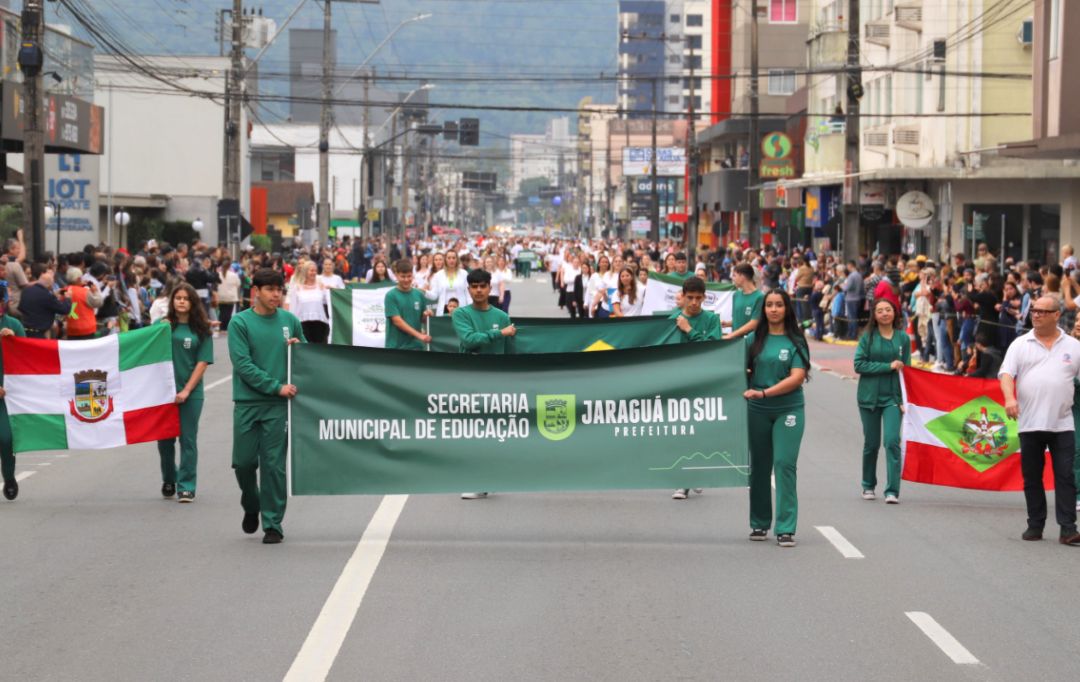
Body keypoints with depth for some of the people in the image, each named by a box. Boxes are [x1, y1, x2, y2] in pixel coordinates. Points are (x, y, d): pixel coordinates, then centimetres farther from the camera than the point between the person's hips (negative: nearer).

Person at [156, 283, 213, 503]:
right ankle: (168, 481, 27)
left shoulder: (201, 330, 2)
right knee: (165, 439, 8)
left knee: (188, 440, 0)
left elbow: (203, 363, -2)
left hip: (191, 392, -1)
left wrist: (186, 390, -9)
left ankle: (186, 486, 5)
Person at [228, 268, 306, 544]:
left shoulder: (290, 320, 7)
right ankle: (251, 506, 31)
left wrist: (298, 347, -4)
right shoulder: (240, 322, -3)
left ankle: (272, 523, 6)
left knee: (274, 465, -1)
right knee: (244, 461, 3)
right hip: (247, 402, -1)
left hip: (278, 406, 1)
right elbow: (242, 364, -11)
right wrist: (276, 387, -15)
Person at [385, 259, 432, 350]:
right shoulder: (391, 296, -6)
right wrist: (419, 335, -21)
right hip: (396, 346, -4)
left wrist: (425, 315, -10)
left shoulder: (419, 294, 6)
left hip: (415, 346, 4)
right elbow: (397, 321, -14)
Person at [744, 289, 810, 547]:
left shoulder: (795, 341, -1)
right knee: (759, 466, 9)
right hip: (757, 411, 3)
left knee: (784, 464, -10)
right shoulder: (754, 339, 6)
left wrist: (764, 392, -18)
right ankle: (759, 524, 22)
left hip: (788, 410, -3)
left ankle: (786, 528, -8)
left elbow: (797, 377, -10)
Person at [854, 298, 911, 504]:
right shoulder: (868, 337, 0)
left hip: (893, 397, 0)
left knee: (892, 441, -12)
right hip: (870, 397, 0)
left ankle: (892, 491, -12)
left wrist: (904, 400, -5)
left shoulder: (903, 338, 2)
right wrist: (888, 366, -14)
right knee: (871, 444, 9)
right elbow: (859, 365, -8)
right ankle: (868, 486, 27)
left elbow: (906, 369, 4)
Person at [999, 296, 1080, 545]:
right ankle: (1035, 526, 17)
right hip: (1029, 423, 1)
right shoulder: (1020, 345, 6)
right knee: (1032, 477, 7)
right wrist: (1009, 398, -22)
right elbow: (1007, 374, -4)